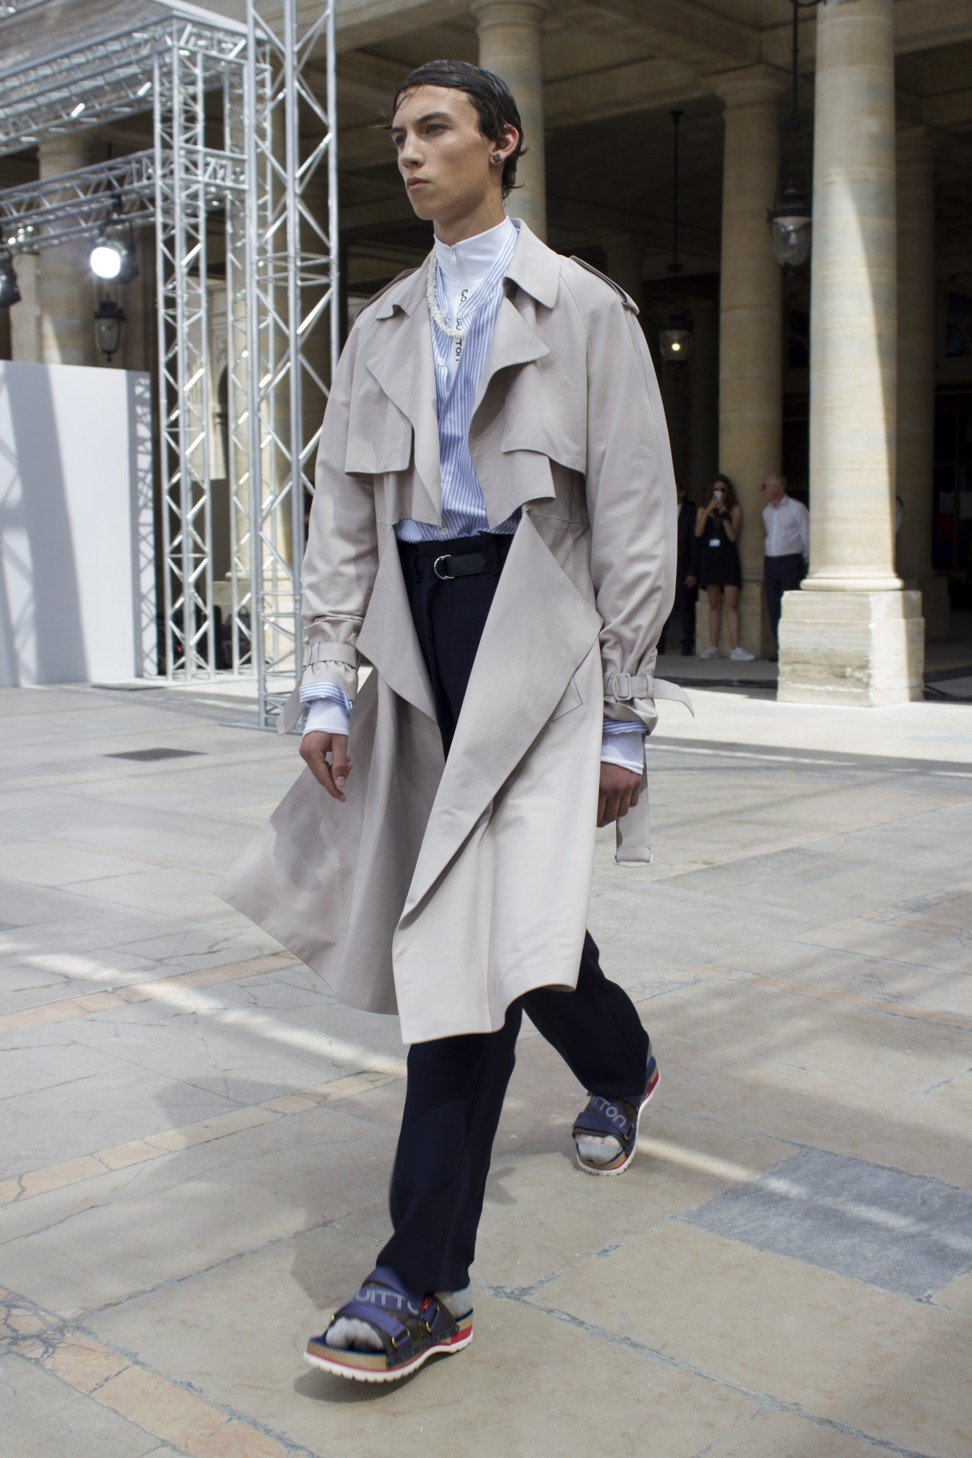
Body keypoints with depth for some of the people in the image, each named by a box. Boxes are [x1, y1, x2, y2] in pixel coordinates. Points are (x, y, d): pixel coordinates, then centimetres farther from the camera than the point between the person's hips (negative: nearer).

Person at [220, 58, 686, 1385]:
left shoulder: (583, 310, 1)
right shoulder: (382, 327, 16)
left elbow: (635, 518, -3)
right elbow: (341, 513, 12)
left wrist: (624, 719, -7)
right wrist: (327, 681, 2)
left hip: (531, 633, -5)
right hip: (416, 630, 6)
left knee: (472, 928, -13)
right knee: (514, 901, 14)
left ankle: (428, 1281, -7)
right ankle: (621, 1063, 46)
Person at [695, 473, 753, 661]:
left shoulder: (735, 509, 7)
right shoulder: (703, 510, 14)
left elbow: (733, 536, -5)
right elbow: (698, 533, -3)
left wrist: (724, 515, -10)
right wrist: (709, 510, -7)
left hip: (728, 559, -2)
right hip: (709, 559, 3)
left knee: (732, 604, -9)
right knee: (714, 605, 5)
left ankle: (734, 648, -13)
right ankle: (713, 647, 6)